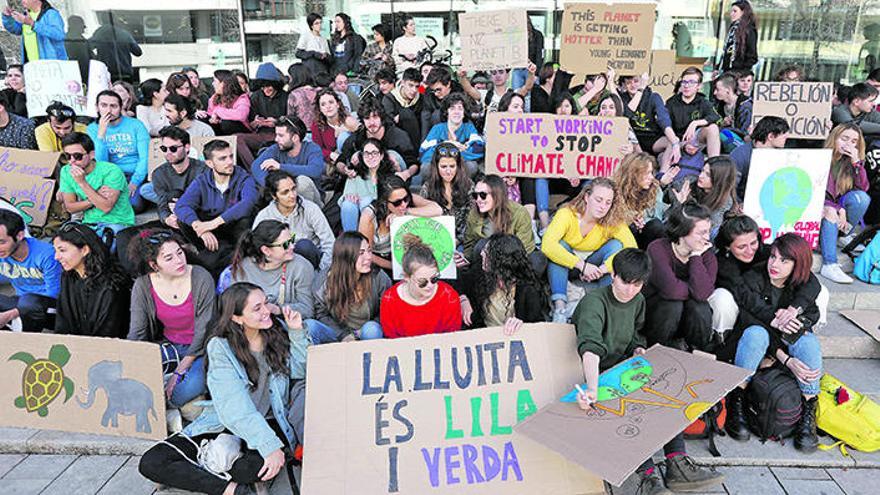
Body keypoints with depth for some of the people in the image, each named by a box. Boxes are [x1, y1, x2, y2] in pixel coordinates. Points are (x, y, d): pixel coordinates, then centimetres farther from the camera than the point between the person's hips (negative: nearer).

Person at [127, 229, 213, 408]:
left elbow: (203, 331, -14)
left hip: (197, 348, -3)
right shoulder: (143, 286, -8)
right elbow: (136, 334, -5)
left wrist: (178, 372, -17)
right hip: (167, 345, 3)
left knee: (192, 387, -32)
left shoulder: (201, 278, -17)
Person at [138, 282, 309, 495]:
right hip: (226, 424, 0)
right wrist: (270, 445, -32)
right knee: (150, 463, -17)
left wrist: (297, 333, -13)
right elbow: (235, 407, -22)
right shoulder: (220, 347, -11)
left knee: (250, 468, -36)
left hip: (269, 423, 0)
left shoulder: (279, 331, 0)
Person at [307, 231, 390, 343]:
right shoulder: (331, 280, -9)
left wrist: (363, 332, -12)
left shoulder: (378, 277, -11)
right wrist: (344, 335, -11)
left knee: (371, 329, -36)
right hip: (340, 334, 1)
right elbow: (321, 313, 1)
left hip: (370, 334, -1)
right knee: (309, 325, -23)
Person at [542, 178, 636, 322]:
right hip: (567, 267, -2)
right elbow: (547, 245, -39)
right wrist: (582, 265, -42)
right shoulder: (567, 214, -24)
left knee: (616, 245, -21)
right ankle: (559, 306, -36)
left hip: (593, 268, 2)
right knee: (560, 245, -30)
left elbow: (632, 248, -28)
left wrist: (603, 269, -40)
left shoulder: (613, 221, -16)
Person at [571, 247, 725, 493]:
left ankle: (677, 464, -18)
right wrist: (592, 389, -53)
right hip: (593, 376, -7)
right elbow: (591, 348, -38)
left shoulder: (638, 301, 6)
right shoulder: (594, 302, -20)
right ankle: (648, 475, -34)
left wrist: (638, 350, -3)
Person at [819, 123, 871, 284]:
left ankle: (846, 235, -2)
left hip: (838, 204, 5)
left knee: (861, 197, -22)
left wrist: (857, 162, -18)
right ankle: (829, 265, -44)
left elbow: (863, 187, -7)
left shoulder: (850, 160, 4)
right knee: (829, 214, -37)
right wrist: (838, 210, -27)